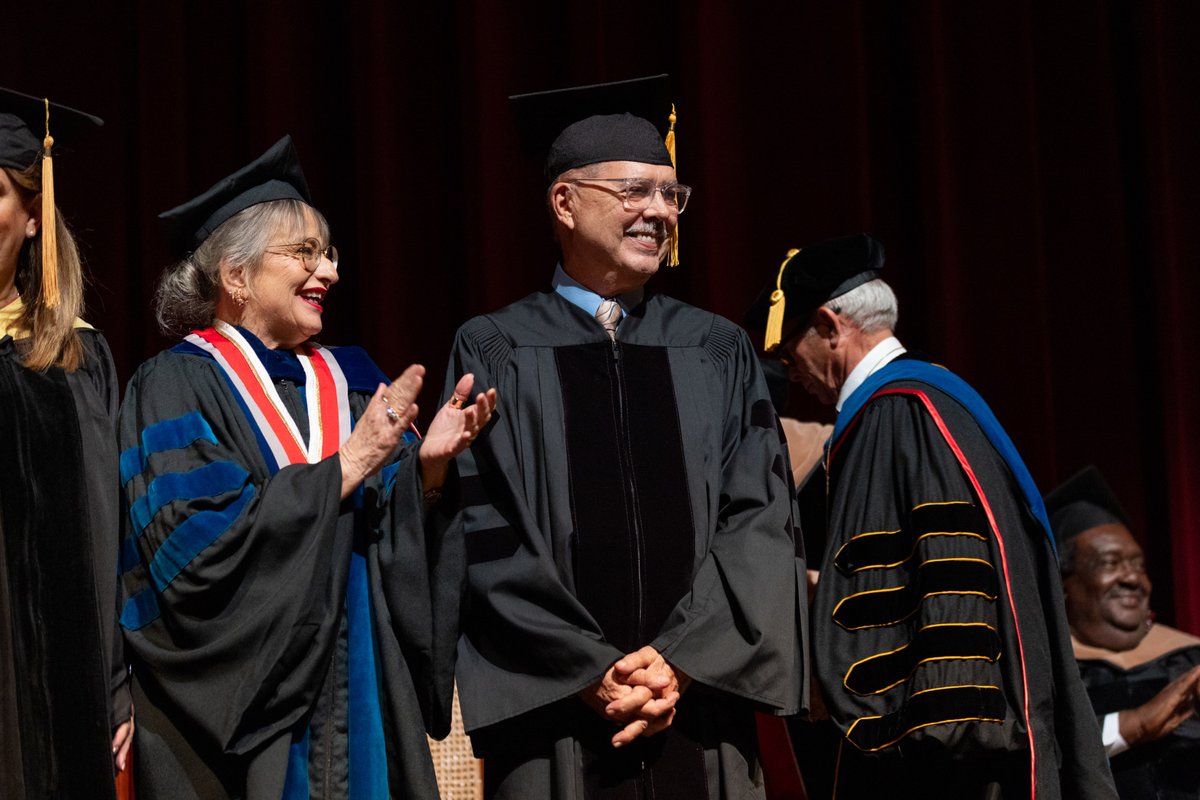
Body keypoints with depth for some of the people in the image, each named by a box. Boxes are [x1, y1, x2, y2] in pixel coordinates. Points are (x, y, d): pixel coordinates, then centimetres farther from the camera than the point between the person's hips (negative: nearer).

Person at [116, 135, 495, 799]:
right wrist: (344, 467, -19)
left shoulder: (349, 382, 11)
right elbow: (198, 546, -19)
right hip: (236, 712, -5)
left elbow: (400, 544, 8)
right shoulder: (174, 388, -6)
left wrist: (427, 465, -11)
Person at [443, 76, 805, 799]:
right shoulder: (494, 353, 3)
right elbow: (485, 536, -4)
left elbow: (759, 521, 3)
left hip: (701, 715, 2)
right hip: (554, 719, -2)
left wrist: (680, 661, -10)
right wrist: (592, 674, -12)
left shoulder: (719, 353, 11)